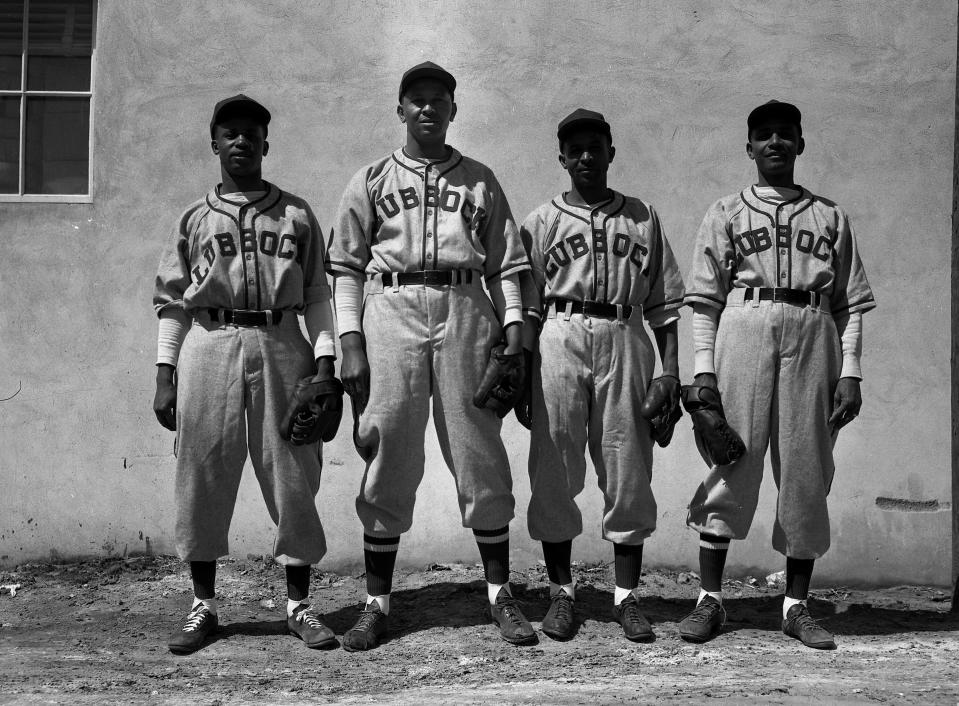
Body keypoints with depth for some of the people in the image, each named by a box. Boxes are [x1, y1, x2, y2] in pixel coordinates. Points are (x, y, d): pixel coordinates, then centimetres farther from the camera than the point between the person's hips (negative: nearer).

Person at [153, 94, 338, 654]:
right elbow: (171, 301, 10)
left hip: (281, 347, 0)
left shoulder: (296, 214, 11)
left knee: (293, 476, 0)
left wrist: (324, 362, -3)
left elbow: (317, 294, 8)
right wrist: (165, 374, 1)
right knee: (203, 476, 1)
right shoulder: (195, 219, 12)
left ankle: (300, 605, 11)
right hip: (209, 346, 1)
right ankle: (203, 607, 13)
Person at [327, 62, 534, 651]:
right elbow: (347, 266, 8)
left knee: (480, 454, 0)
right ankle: (377, 603, 8)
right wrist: (351, 342, -2)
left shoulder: (480, 180, 15)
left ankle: (501, 594, 10)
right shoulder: (372, 180, 13)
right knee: (388, 459, 0)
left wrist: (513, 329, -1)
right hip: (390, 311, 0)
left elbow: (506, 264, 12)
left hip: (465, 311, 0)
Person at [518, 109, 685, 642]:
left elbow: (664, 303, 12)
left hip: (625, 341, 1)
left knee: (629, 472, 1)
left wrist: (670, 370, 3)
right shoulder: (542, 221, 11)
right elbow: (526, 306, 6)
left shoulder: (642, 218, 15)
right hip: (559, 341, -1)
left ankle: (626, 595, 10)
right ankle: (561, 592, 11)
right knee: (554, 469, 0)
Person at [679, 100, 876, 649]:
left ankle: (797, 605, 10)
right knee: (732, 462, -4)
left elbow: (851, 303, 11)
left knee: (807, 470, 1)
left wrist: (850, 372, 1)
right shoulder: (726, 213, 12)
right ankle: (711, 598, 4)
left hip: (814, 337, 1)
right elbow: (706, 299, 6)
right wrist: (705, 368, -4)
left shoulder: (831, 217, 15)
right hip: (743, 335, -1)